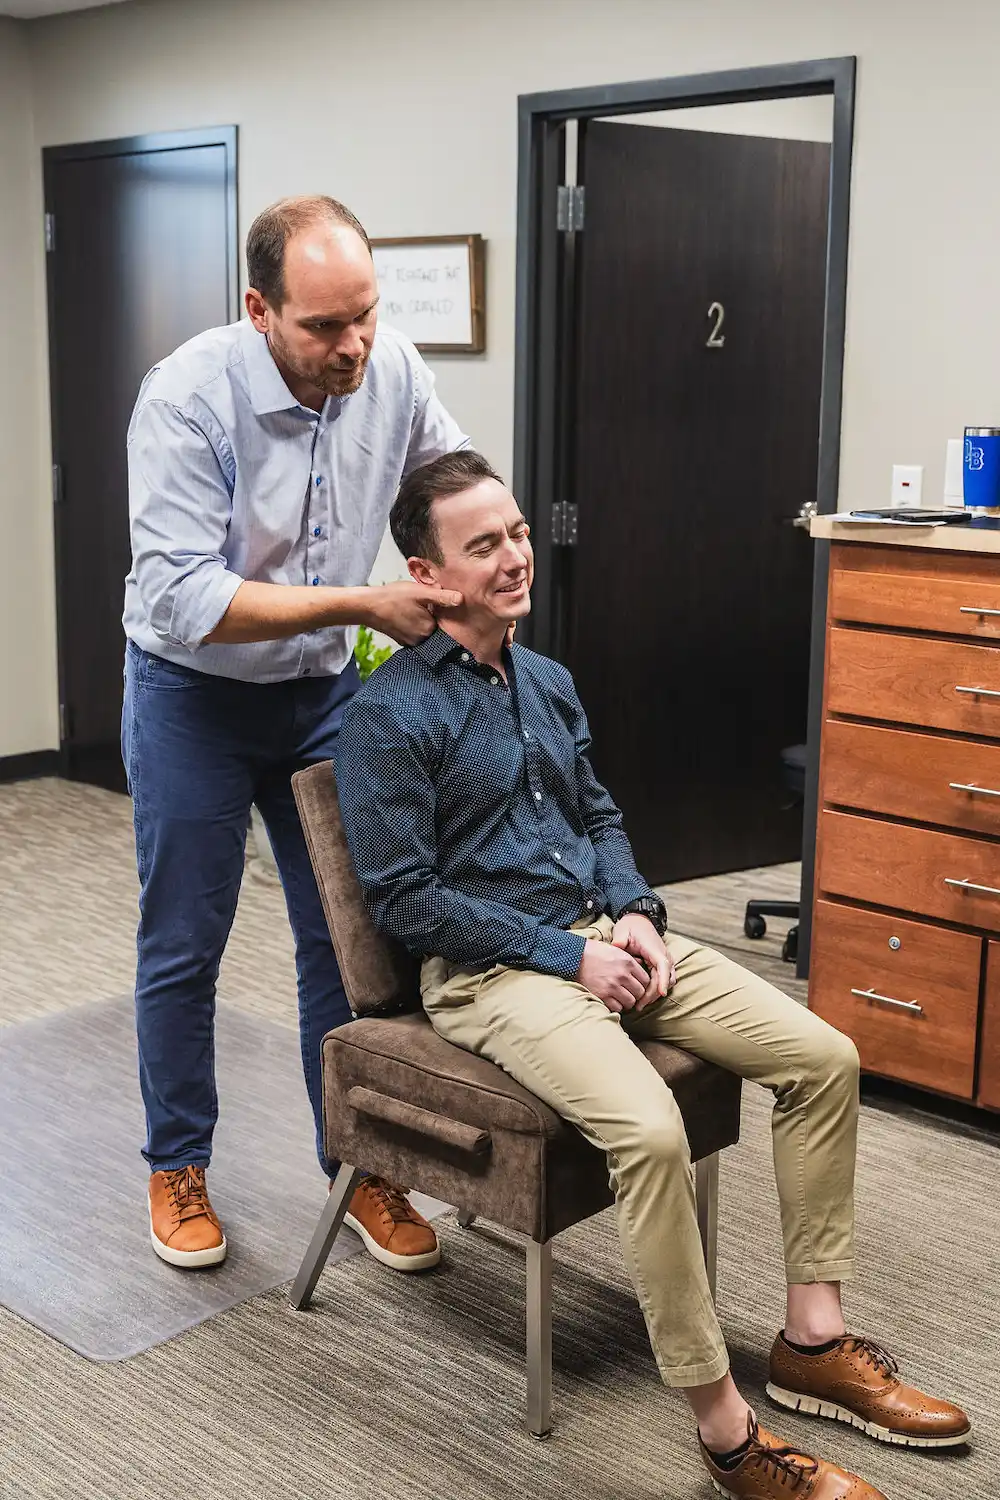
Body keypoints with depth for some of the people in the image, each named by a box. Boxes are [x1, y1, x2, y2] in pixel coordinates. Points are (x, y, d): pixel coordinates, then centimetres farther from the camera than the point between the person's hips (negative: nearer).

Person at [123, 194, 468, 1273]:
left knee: (344, 937, 8)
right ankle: (177, 1169, 27)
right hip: (194, 695, -4)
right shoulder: (188, 396, -26)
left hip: (323, 693, 4)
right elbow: (181, 597, -31)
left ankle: (356, 1165, 23)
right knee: (183, 948, 8)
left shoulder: (393, 370, -10)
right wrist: (361, 605, -31)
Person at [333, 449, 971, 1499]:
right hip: (491, 970, -8)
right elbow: (403, 899, -14)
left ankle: (813, 1340, 6)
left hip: (605, 938, 8)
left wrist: (634, 913, 1)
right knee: (651, 1131, -32)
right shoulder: (389, 717, -10)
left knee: (823, 1057, -5)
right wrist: (567, 953, -15)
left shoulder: (548, 684, 13)